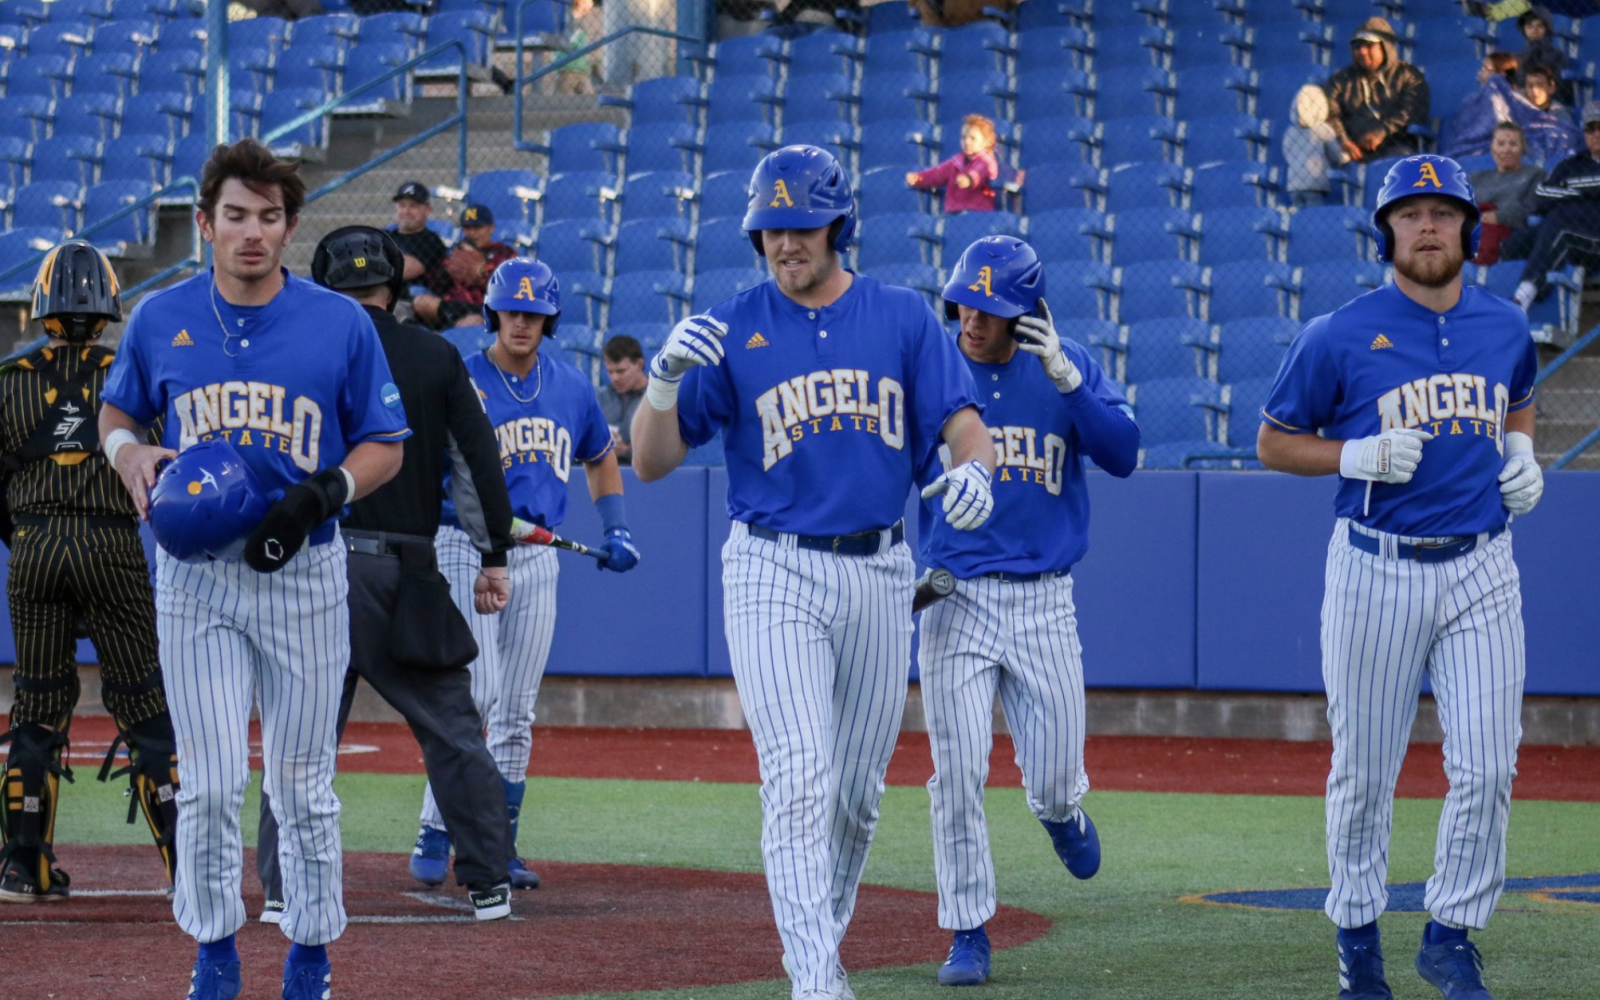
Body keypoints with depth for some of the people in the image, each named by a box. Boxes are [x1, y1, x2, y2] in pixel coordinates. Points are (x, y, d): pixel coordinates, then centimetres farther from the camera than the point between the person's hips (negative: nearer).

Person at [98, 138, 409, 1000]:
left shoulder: (340, 323, -2)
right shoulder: (160, 319, 2)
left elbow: (385, 446, 3)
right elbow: (116, 412, 17)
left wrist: (323, 494, -15)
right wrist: (129, 457, -6)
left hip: (302, 569, 0)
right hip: (194, 577, 1)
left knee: (303, 783, 6)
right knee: (210, 783, -2)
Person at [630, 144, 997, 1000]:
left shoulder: (904, 318, 5)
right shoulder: (731, 330, 0)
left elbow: (963, 421, -1)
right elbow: (650, 462, -2)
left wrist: (974, 467, -25)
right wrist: (665, 377, -22)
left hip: (880, 573, 3)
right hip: (773, 571, -3)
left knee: (858, 792, 12)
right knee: (800, 782, -15)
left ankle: (824, 928, 33)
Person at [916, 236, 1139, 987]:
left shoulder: (1067, 367, 2)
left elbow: (1122, 455, -9)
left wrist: (1065, 378, -18)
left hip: (1043, 601, 1)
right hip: (954, 597, -1)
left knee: (1053, 784, 2)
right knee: (959, 775, -7)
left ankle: (1062, 813, 39)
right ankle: (967, 934, 5)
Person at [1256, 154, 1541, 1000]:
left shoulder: (1505, 327, 7)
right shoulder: (1339, 337, -5)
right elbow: (1274, 443, 2)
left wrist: (1520, 452, 6)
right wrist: (1359, 456, -14)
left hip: (1480, 571, 3)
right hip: (1376, 571, -3)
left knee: (1487, 770, -5)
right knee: (1364, 769, 5)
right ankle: (1357, 930, 23)